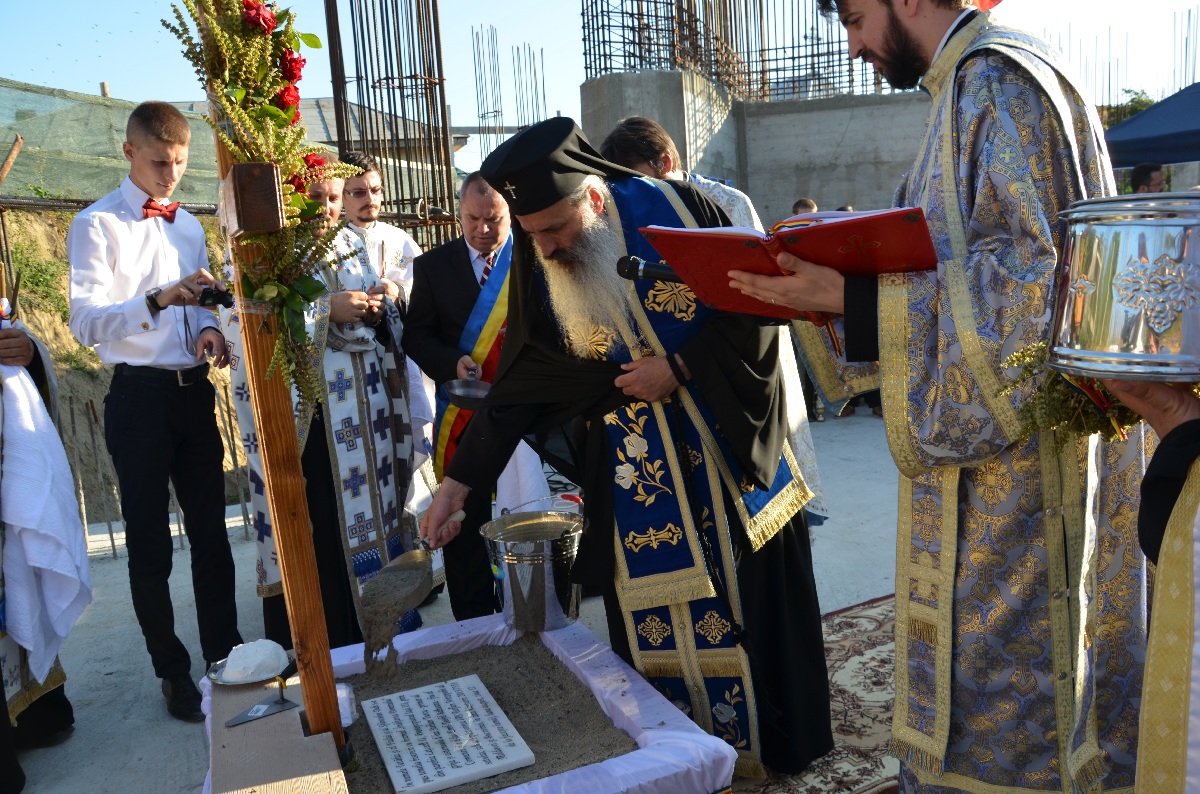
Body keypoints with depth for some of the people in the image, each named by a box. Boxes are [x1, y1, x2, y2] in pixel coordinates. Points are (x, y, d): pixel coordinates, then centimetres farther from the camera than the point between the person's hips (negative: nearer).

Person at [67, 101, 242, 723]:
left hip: (194, 392, 5)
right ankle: (173, 670, 20)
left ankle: (224, 651, 25)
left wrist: (207, 327, -2)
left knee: (210, 531, 12)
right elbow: (86, 322, -17)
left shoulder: (189, 225, 13)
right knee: (150, 544, 5)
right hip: (140, 397, -5)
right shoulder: (97, 225, -6)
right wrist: (159, 299, -33)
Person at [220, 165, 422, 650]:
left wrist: (377, 309, -7)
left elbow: (388, 326, 17)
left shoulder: (351, 245, 13)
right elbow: (247, 331, -15)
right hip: (304, 420, -5)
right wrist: (328, 310, -19)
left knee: (370, 517, 11)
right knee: (320, 533, -2)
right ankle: (323, 642, 13)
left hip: (365, 413, 5)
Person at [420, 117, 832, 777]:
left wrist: (677, 368, -18)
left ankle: (768, 743, 33)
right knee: (654, 622, 6)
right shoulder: (537, 268, -4)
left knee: (748, 596, 10)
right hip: (633, 479, 2)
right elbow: (518, 387, -2)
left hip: (728, 458, -1)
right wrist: (455, 486, -4)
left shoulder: (673, 209, -12)